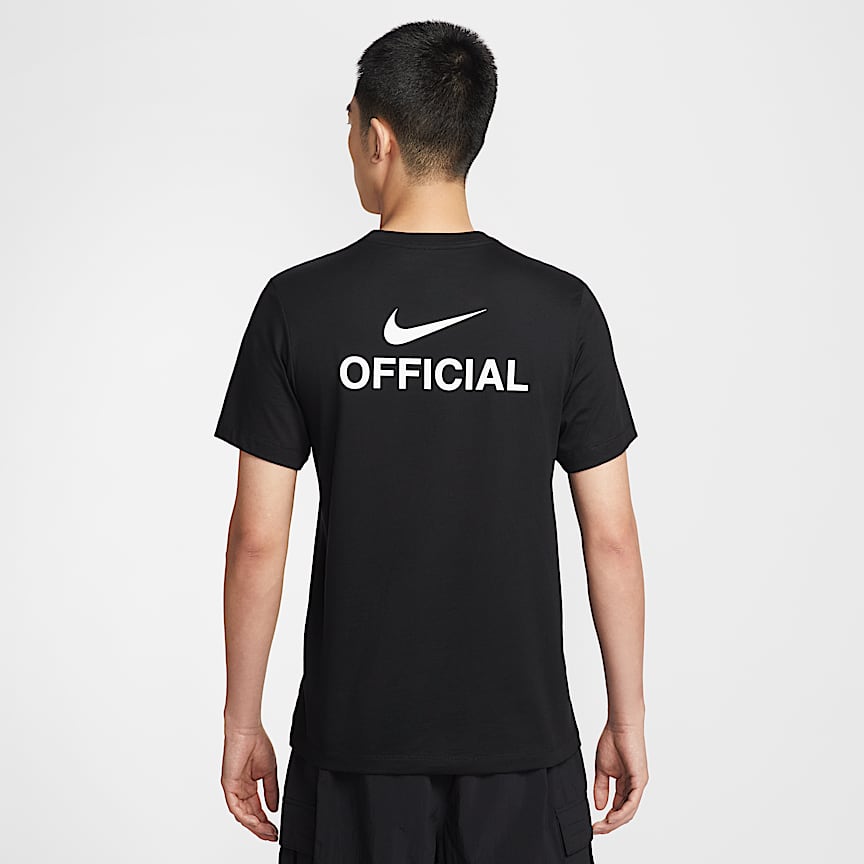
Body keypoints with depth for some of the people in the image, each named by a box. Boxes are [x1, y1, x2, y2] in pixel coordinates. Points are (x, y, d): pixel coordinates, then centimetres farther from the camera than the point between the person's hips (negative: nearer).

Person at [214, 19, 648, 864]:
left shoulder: (298, 304, -8)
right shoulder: (561, 308, -6)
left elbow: (257, 540, -7)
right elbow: (611, 537, -4)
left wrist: (242, 720, 4)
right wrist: (627, 716, 7)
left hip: (355, 735, 0)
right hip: (521, 733, 0)